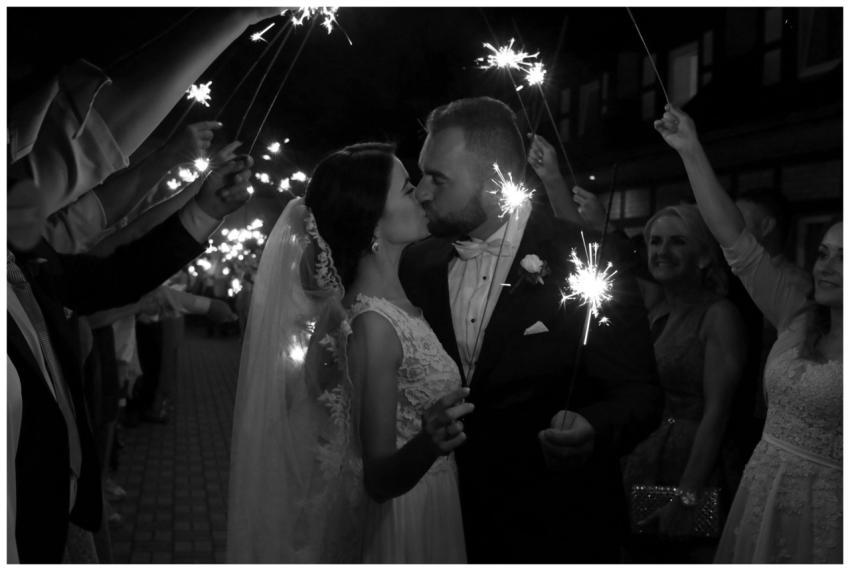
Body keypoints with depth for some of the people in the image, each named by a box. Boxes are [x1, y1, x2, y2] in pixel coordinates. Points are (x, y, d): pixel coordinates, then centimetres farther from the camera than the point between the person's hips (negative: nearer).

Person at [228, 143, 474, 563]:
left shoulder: (392, 301, -1)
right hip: (405, 524, -8)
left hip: (430, 512, 8)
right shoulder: (372, 324, -24)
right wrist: (428, 445, -42)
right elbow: (378, 478, -27)